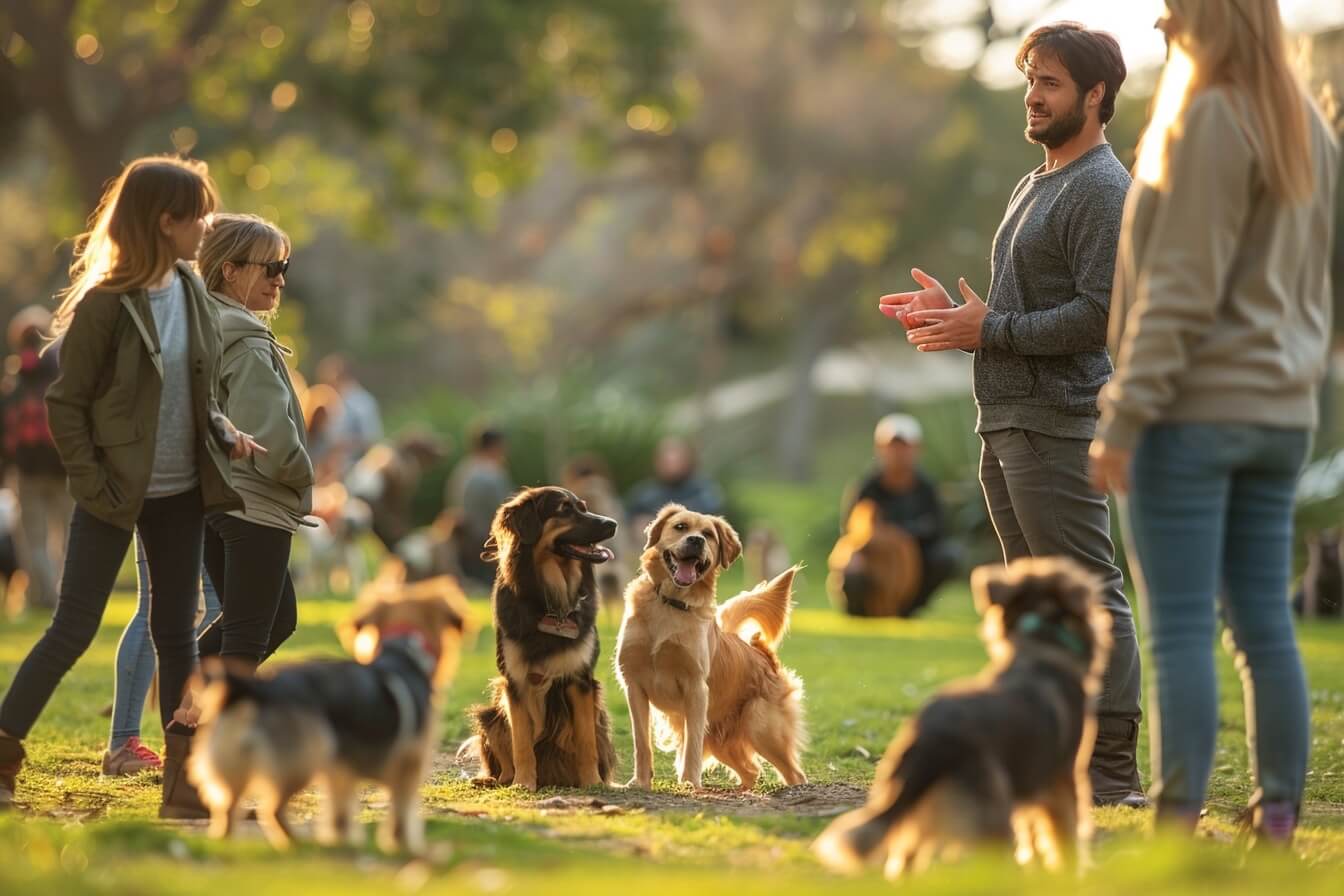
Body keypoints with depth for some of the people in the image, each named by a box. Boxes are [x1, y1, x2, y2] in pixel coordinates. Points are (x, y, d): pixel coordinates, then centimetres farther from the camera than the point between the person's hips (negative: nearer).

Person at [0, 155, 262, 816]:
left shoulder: (191, 292, 5)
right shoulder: (105, 303, -14)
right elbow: (65, 403, -10)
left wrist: (226, 436, -1)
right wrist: (92, 485, -15)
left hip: (180, 495, 6)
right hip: (116, 492, -6)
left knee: (176, 633, 8)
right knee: (73, 630, -4)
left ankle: (185, 779, 12)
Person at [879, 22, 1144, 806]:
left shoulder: (1103, 190, -11)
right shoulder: (1036, 186, 20)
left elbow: (1101, 315, -20)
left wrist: (990, 331, -17)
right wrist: (957, 312, 9)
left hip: (1060, 428, -11)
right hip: (1009, 425, 11)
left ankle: (1114, 770, -8)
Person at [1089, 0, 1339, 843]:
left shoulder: (1208, 123, -13)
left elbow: (1179, 290, -16)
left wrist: (1125, 416, -14)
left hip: (1196, 411, -8)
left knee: (1181, 628, -6)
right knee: (1265, 623, 9)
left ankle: (1179, 819, -6)